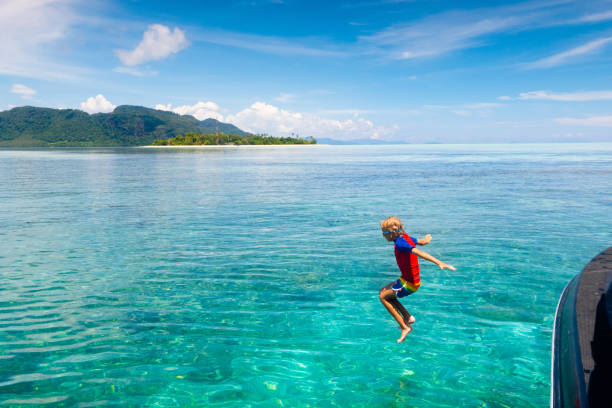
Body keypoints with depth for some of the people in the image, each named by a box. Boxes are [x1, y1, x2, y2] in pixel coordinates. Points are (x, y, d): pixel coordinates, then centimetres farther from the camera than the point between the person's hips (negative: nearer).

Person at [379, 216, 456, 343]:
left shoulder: (400, 243, -24)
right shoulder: (405, 237, 2)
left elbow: (419, 252, -37)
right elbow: (423, 241, 19)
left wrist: (440, 263, -47)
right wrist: (427, 238, 44)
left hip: (409, 283, -10)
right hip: (414, 279, 10)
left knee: (383, 297, 2)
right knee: (383, 292, 19)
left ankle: (405, 327, 4)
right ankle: (408, 317, 18)